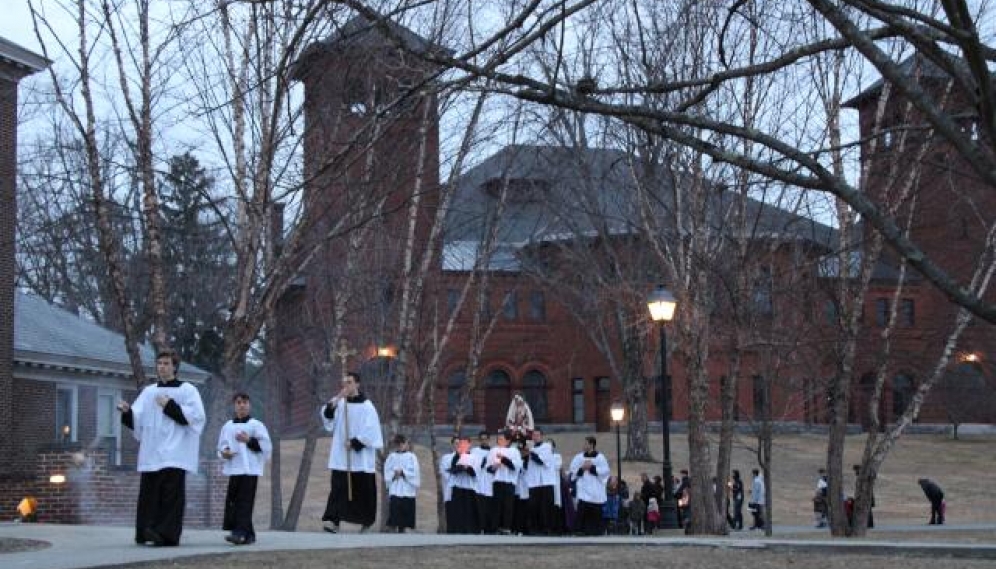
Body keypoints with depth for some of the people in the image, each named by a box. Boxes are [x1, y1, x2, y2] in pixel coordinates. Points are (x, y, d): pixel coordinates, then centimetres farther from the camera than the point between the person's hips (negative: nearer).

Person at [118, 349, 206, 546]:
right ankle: (147, 532, 5)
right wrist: (127, 411, -13)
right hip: (151, 453, 4)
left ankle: (167, 533, -14)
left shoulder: (187, 390, 6)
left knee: (171, 492, -12)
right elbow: (137, 419, 8)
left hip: (174, 453, -4)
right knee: (149, 493, -1)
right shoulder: (149, 391, 17)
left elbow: (196, 416, -8)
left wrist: (170, 406, -9)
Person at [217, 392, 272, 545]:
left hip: (250, 469, -5)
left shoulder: (256, 425, 2)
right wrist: (224, 452, -3)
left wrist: (249, 440, -15)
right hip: (233, 469, 5)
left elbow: (266, 446, -4)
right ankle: (248, 534, 11)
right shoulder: (228, 426, 14)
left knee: (245, 502, -12)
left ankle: (240, 532, -19)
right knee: (232, 501, 3)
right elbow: (222, 446, 18)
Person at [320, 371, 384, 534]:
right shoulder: (339, 402, 7)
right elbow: (327, 418, -5)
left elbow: (371, 429, -8)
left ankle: (366, 521, 21)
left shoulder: (366, 406, -4)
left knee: (363, 489, 6)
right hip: (341, 456, 2)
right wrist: (333, 404, -21)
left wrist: (355, 442, -15)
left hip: (361, 456, -2)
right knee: (338, 487, -9)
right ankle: (333, 520, -18)